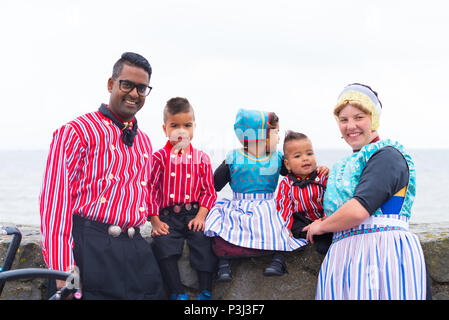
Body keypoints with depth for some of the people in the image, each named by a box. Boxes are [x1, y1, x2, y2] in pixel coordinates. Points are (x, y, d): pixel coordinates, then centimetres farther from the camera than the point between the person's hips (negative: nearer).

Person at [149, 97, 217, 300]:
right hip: (167, 216, -1)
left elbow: (209, 191, 8)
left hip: (194, 214, 1)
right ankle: (177, 293, -18)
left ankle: (205, 292, -16)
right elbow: (150, 191, 3)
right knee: (163, 243, -25)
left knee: (204, 241, -23)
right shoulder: (159, 158, 6)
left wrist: (200, 217, -7)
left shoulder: (201, 158, 10)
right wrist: (155, 221, -6)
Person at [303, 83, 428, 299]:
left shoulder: (388, 155, -7)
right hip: (347, 255, 8)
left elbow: (359, 210, -18)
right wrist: (328, 175, 16)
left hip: (382, 253, -8)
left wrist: (320, 226, -3)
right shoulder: (353, 162, 22)